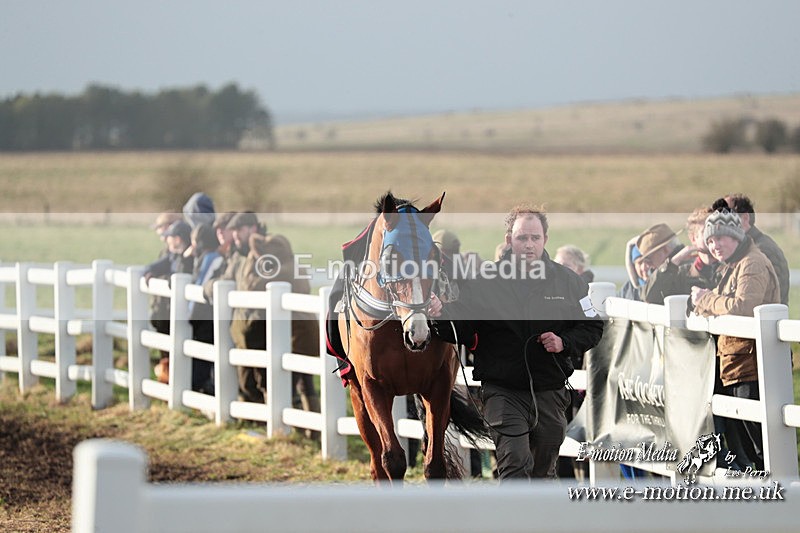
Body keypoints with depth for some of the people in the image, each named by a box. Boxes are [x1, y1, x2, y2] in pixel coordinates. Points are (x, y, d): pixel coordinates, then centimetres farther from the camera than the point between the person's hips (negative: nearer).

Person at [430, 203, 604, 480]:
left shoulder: (568, 281, 3)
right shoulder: (484, 281, -4)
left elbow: (592, 327, 11)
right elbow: (461, 332, -6)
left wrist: (565, 343, -7)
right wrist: (441, 316, -27)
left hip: (550, 394, 3)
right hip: (503, 392, -3)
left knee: (544, 471, 17)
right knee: (515, 467, -17)